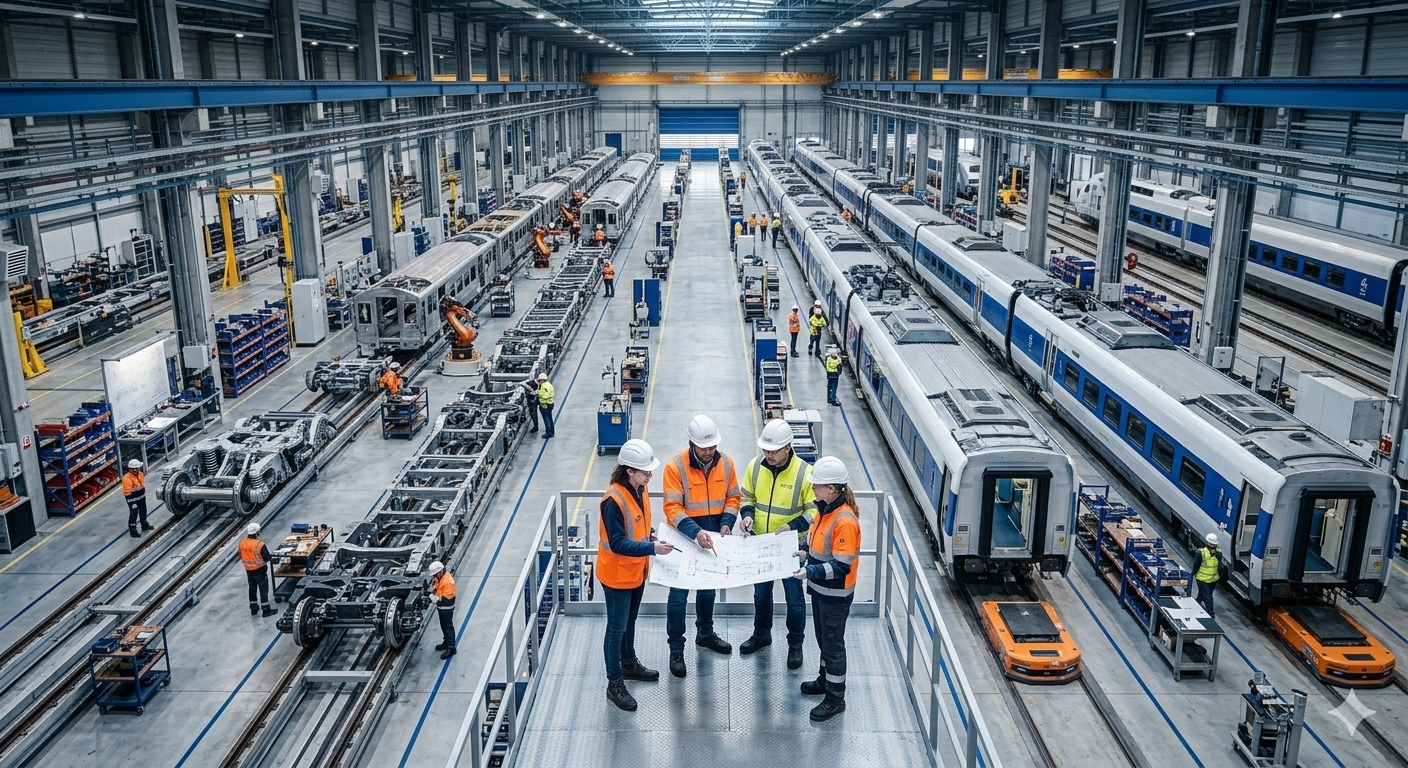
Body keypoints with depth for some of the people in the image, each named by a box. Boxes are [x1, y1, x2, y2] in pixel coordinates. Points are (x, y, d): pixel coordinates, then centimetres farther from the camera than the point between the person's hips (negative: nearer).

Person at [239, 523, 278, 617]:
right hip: (260, 570, -6)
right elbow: (267, 558, -20)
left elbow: (241, 557, 7)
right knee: (263, 589, 4)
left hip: (249, 570, 6)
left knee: (252, 588, 19)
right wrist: (272, 558, 1)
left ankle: (253, 608, 30)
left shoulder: (242, 544, -6)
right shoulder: (260, 545, -26)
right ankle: (266, 610, 9)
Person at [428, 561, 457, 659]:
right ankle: (446, 642, 38)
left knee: (448, 627, -2)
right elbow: (437, 588, 15)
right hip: (441, 607, 9)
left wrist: (437, 599, -36)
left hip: (446, 608, -9)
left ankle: (451, 648, 5)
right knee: (443, 626, 22)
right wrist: (433, 593, -3)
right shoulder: (439, 577, 0)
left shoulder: (448, 581, -29)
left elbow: (447, 598, -28)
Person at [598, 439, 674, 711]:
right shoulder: (614, 500, -29)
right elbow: (618, 544, -28)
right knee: (616, 628, 5)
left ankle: (629, 664, 44)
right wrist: (652, 548, -31)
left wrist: (654, 540, -4)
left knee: (630, 621, 25)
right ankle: (614, 684, 17)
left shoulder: (640, 489, -2)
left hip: (637, 571, 8)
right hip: (617, 575, -8)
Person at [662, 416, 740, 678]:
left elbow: (733, 497, 4)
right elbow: (672, 508, -23)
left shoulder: (726, 463, -6)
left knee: (708, 588, 22)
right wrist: (696, 532, -35)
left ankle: (705, 634, 42)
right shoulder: (675, 466, -20)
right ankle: (676, 649, 13)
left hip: (713, 537, 5)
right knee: (679, 594, 2)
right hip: (684, 538, -5)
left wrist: (727, 523, -13)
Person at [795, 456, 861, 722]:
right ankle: (826, 679, 43)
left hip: (835, 594, -9)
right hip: (820, 589, 9)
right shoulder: (824, 510, 0)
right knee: (823, 638, 24)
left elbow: (841, 566, -28)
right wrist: (805, 553, -3)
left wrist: (810, 572, -32)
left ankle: (835, 698, 19)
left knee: (833, 643, 5)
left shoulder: (845, 521, -28)